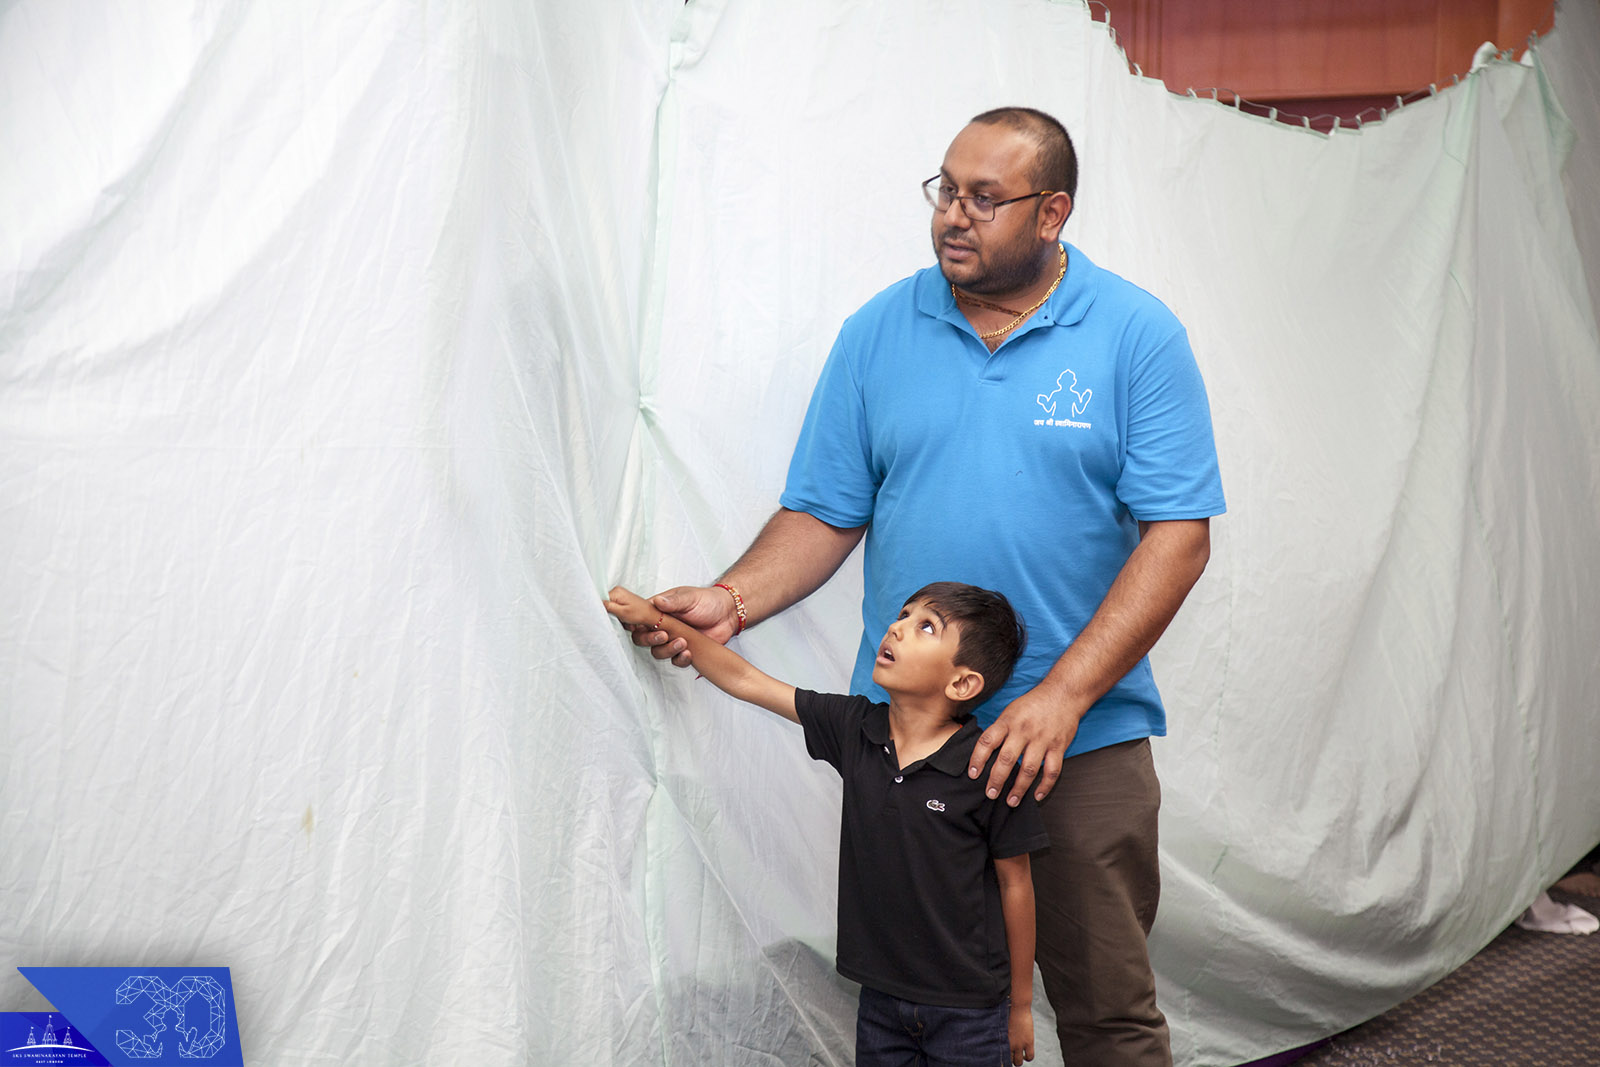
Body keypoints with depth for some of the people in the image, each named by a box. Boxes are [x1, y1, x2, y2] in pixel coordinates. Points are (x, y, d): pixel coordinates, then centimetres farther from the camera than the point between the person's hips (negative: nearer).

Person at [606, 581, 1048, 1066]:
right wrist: (657, 619, 1)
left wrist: (1021, 1005, 0)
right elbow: (744, 680, 2)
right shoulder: (853, 726, -4)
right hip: (881, 996, 4)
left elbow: (1015, 884, -7)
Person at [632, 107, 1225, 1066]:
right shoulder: (879, 333, 5)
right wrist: (731, 602, -13)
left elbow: (1178, 536, -8)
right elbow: (826, 515, 6)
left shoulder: (1138, 336, -3)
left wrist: (1063, 696, -17)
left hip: (1084, 741, -2)